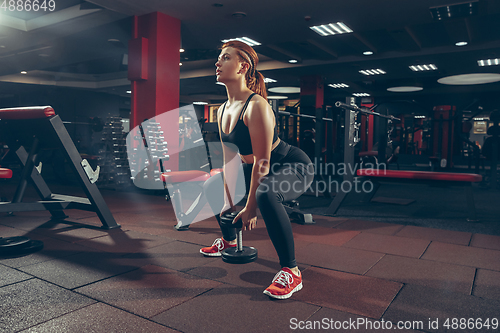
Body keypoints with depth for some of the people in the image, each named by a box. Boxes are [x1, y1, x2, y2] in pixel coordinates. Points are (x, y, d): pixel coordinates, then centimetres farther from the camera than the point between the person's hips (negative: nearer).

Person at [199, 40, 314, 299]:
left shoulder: (256, 106, -27)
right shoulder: (223, 110, -1)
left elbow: (262, 163, -27)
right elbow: (230, 159, 2)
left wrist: (250, 208, -21)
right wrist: (228, 202, 2)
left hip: (295, 167, -9)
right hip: (265, 170, 9)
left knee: (265, 195, -41)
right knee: (211, 187, 17)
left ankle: (291, 272, -24)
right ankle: (229, 240, 38)